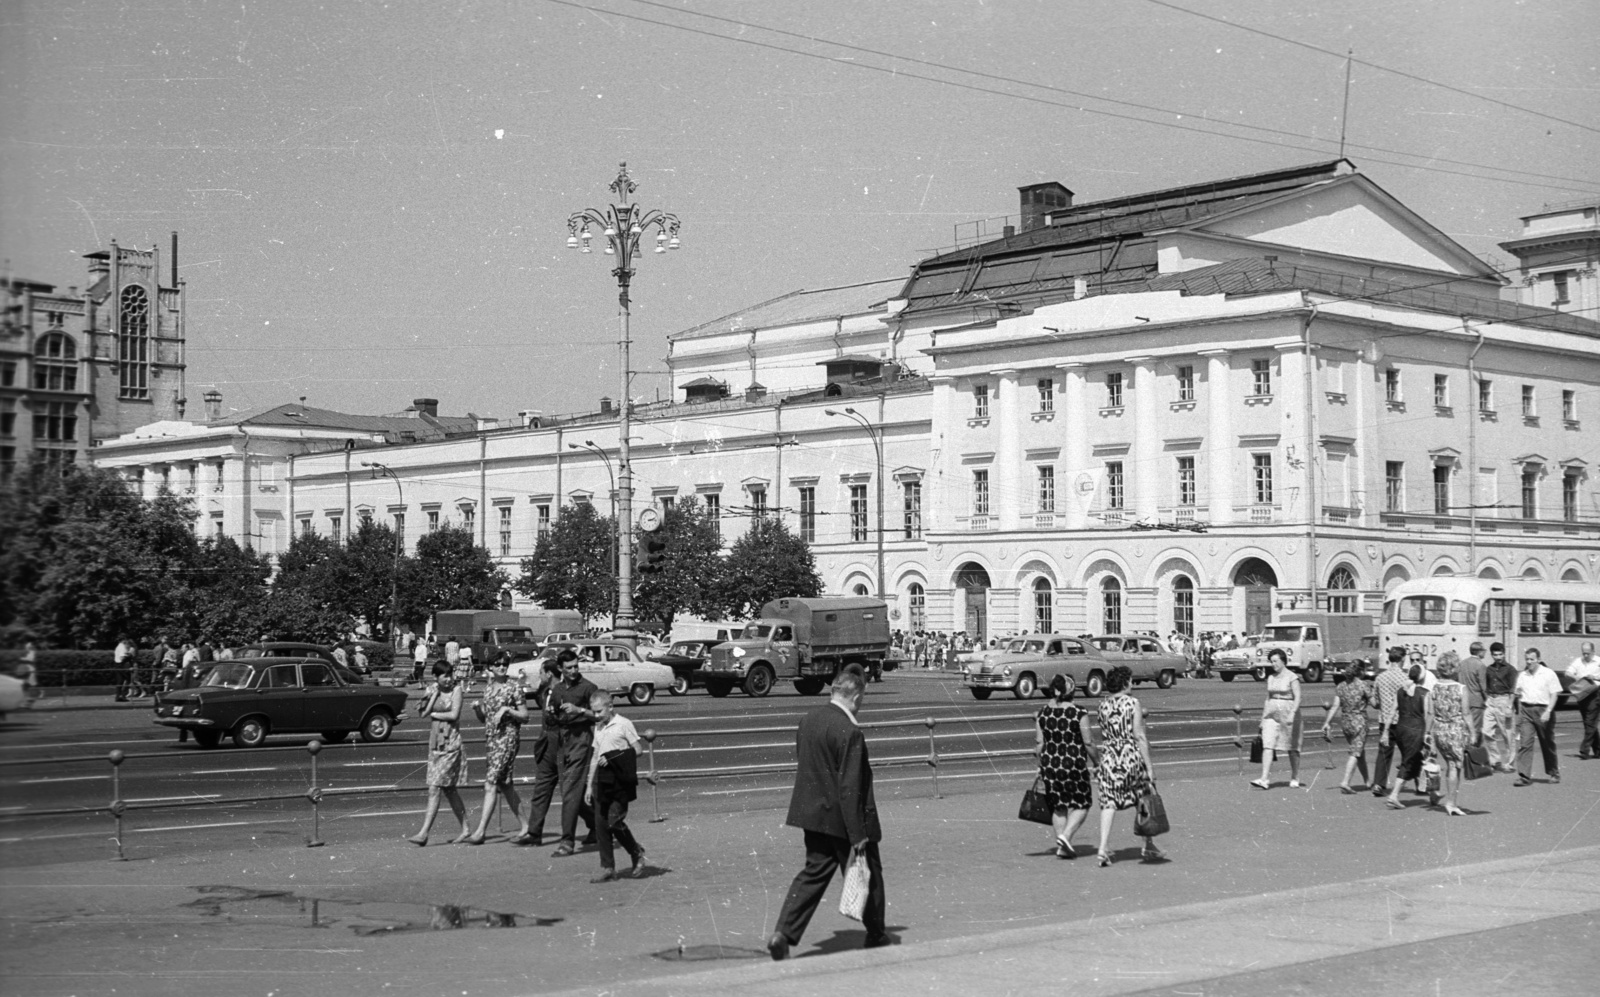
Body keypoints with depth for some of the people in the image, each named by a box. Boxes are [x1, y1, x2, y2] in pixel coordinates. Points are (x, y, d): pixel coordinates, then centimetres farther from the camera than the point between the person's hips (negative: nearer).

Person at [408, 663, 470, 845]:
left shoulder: (456, 690, -5)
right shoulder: (433, 690, 8)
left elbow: (454, 715, -14)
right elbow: (423, 713, -3)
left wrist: (433, 714, -5)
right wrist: (434, 693, -8)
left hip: (451, 744, -6)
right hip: (435, 742, 6)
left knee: (435, 789, -10)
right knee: (449, 790, 11)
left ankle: (424, 833, -11)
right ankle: (465, 829, 20)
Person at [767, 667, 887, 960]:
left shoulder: (809, 718, 2)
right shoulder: (849, 732, -22)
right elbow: (850, 788, -22)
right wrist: (857, 835, -18)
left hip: (812, 813, 7)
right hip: (842, 819, -7)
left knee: (814, 872, 12)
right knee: (868, 872, 12)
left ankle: (782, 934, 0)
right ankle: (875, 934, 28)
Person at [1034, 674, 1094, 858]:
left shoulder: (1043, 713, -1)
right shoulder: (1079, 713, -12)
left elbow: (1038, 743, 3)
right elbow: (1087, 743, -10)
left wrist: (1042, 765, 16)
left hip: (1050, 765, 4)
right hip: (1074, 765, -4)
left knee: (1059, 805, 15)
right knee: (1082, 804, 12)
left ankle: (1061, 847, 15)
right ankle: (1066, 835, -7)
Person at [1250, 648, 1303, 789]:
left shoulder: (1292, 678, -6)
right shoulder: (1271, 678, 12)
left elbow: (1298, 698, -13)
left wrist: (1292, 714, -26)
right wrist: (1262, 718, 15)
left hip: (1288, 713, -5)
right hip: (1272, 714, 5)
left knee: (1292, 748, 7)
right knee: (1268, 746, -9)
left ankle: (1295, 779, 20)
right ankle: (1264, 779, -17)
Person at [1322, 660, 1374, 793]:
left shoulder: (1340, 686, 3)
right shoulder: (1363, 685, -10)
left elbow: (1335, 706, -2)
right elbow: (1374, 703, -9)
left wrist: (1327, 723, -1)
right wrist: (1373, 694, 10)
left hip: (1345, 722, 5)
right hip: (1359, 722, -5)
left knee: (1360, 751, 20)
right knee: (1356, 753, -5)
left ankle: (1366, 780, 30)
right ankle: (1345, 782, -19)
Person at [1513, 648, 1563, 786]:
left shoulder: (1548, 674, -3)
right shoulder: (1522, 675, 9)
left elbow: (1554, 694, -7)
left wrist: (1548, 712, -16)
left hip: (1543, 710, -3)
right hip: (1526, 710, 3)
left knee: (1548, 744, 10)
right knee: (1524, 743, -9)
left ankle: (1554, 773, 28)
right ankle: (1524, 776, -12)